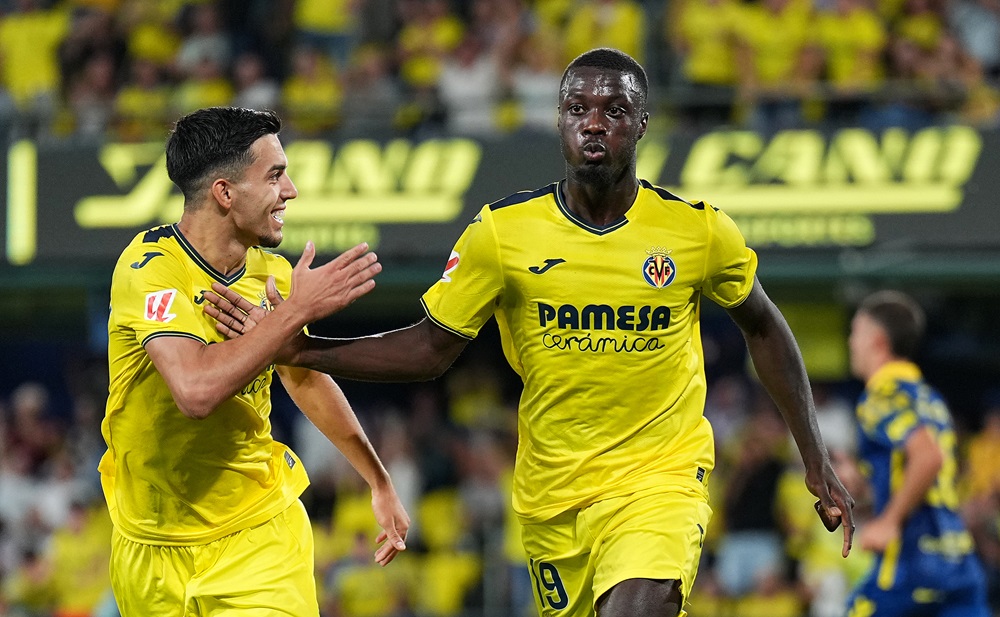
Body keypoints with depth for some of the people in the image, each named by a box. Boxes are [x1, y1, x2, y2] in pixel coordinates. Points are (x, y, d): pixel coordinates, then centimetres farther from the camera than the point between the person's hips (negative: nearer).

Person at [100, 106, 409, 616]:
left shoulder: (271, 275, 0)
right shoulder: (149, 267, -19)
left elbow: (305, 379, 19)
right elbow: (196, 389, -35)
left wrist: (379, 481, 27)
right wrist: (299, 309, -29)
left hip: (259, 538, 3)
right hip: (150, 550, -3)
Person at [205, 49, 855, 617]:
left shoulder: (699, 230, -7)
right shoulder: (503, 233, -7)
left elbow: (764, 328, 10)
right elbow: (431, 348, 1)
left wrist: (815, 457, 11)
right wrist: (301, 349, -12)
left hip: (660, 477, -3)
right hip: (551, 491, 3)